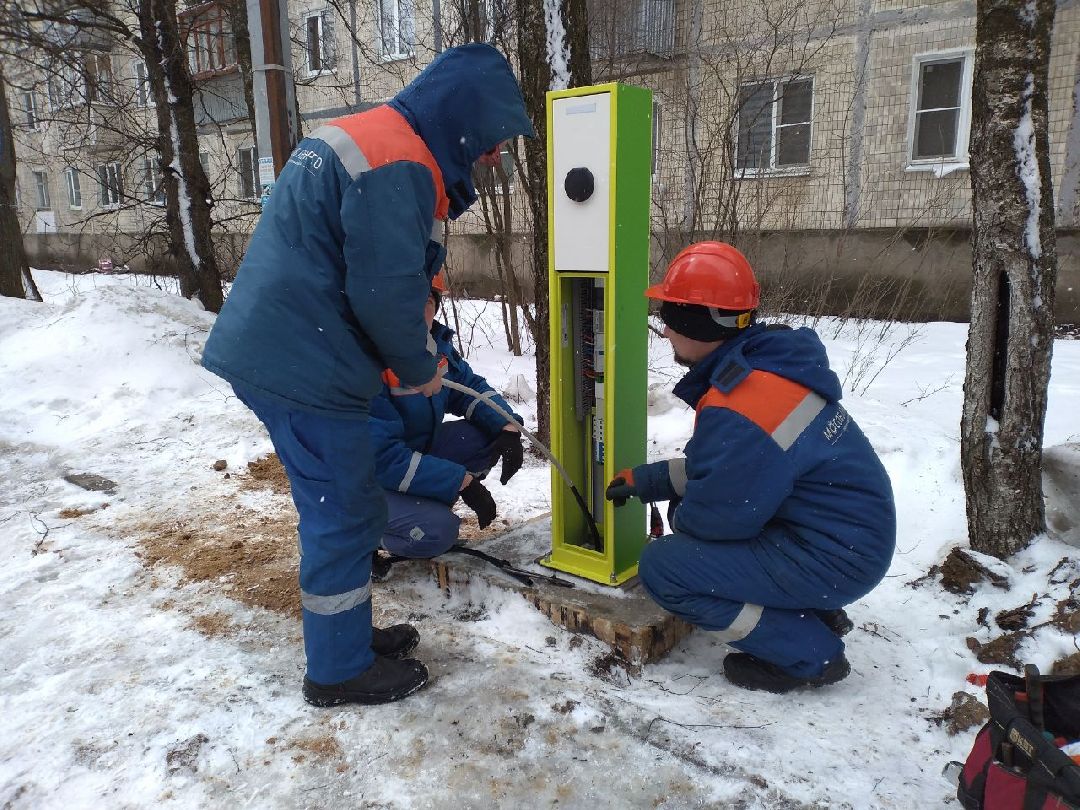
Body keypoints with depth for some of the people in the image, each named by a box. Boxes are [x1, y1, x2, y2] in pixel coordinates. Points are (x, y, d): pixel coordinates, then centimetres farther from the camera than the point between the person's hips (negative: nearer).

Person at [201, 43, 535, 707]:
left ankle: (346, 633, 35)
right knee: (345, 515, 3)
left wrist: (410, 356, 14)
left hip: (272, 351, 10)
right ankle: (342, 670, 19)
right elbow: (386, 291, -21)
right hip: (307, 370, -10)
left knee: (342, 508, 19)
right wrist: (420, 369, -3)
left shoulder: (362, 137, 17)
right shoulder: (399, 164, -17)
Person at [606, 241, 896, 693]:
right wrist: (646, 481, 13)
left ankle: (807, 652, 0)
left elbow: (718, 516, -19)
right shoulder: (767, 363, 2)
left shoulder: (736, 412, -29)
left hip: (832, 558, -10)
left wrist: (678, 515, 3)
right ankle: (815, 612, 20)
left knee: (661, 566, -12)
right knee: (688, 514, 21)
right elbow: (717, 465, 14)